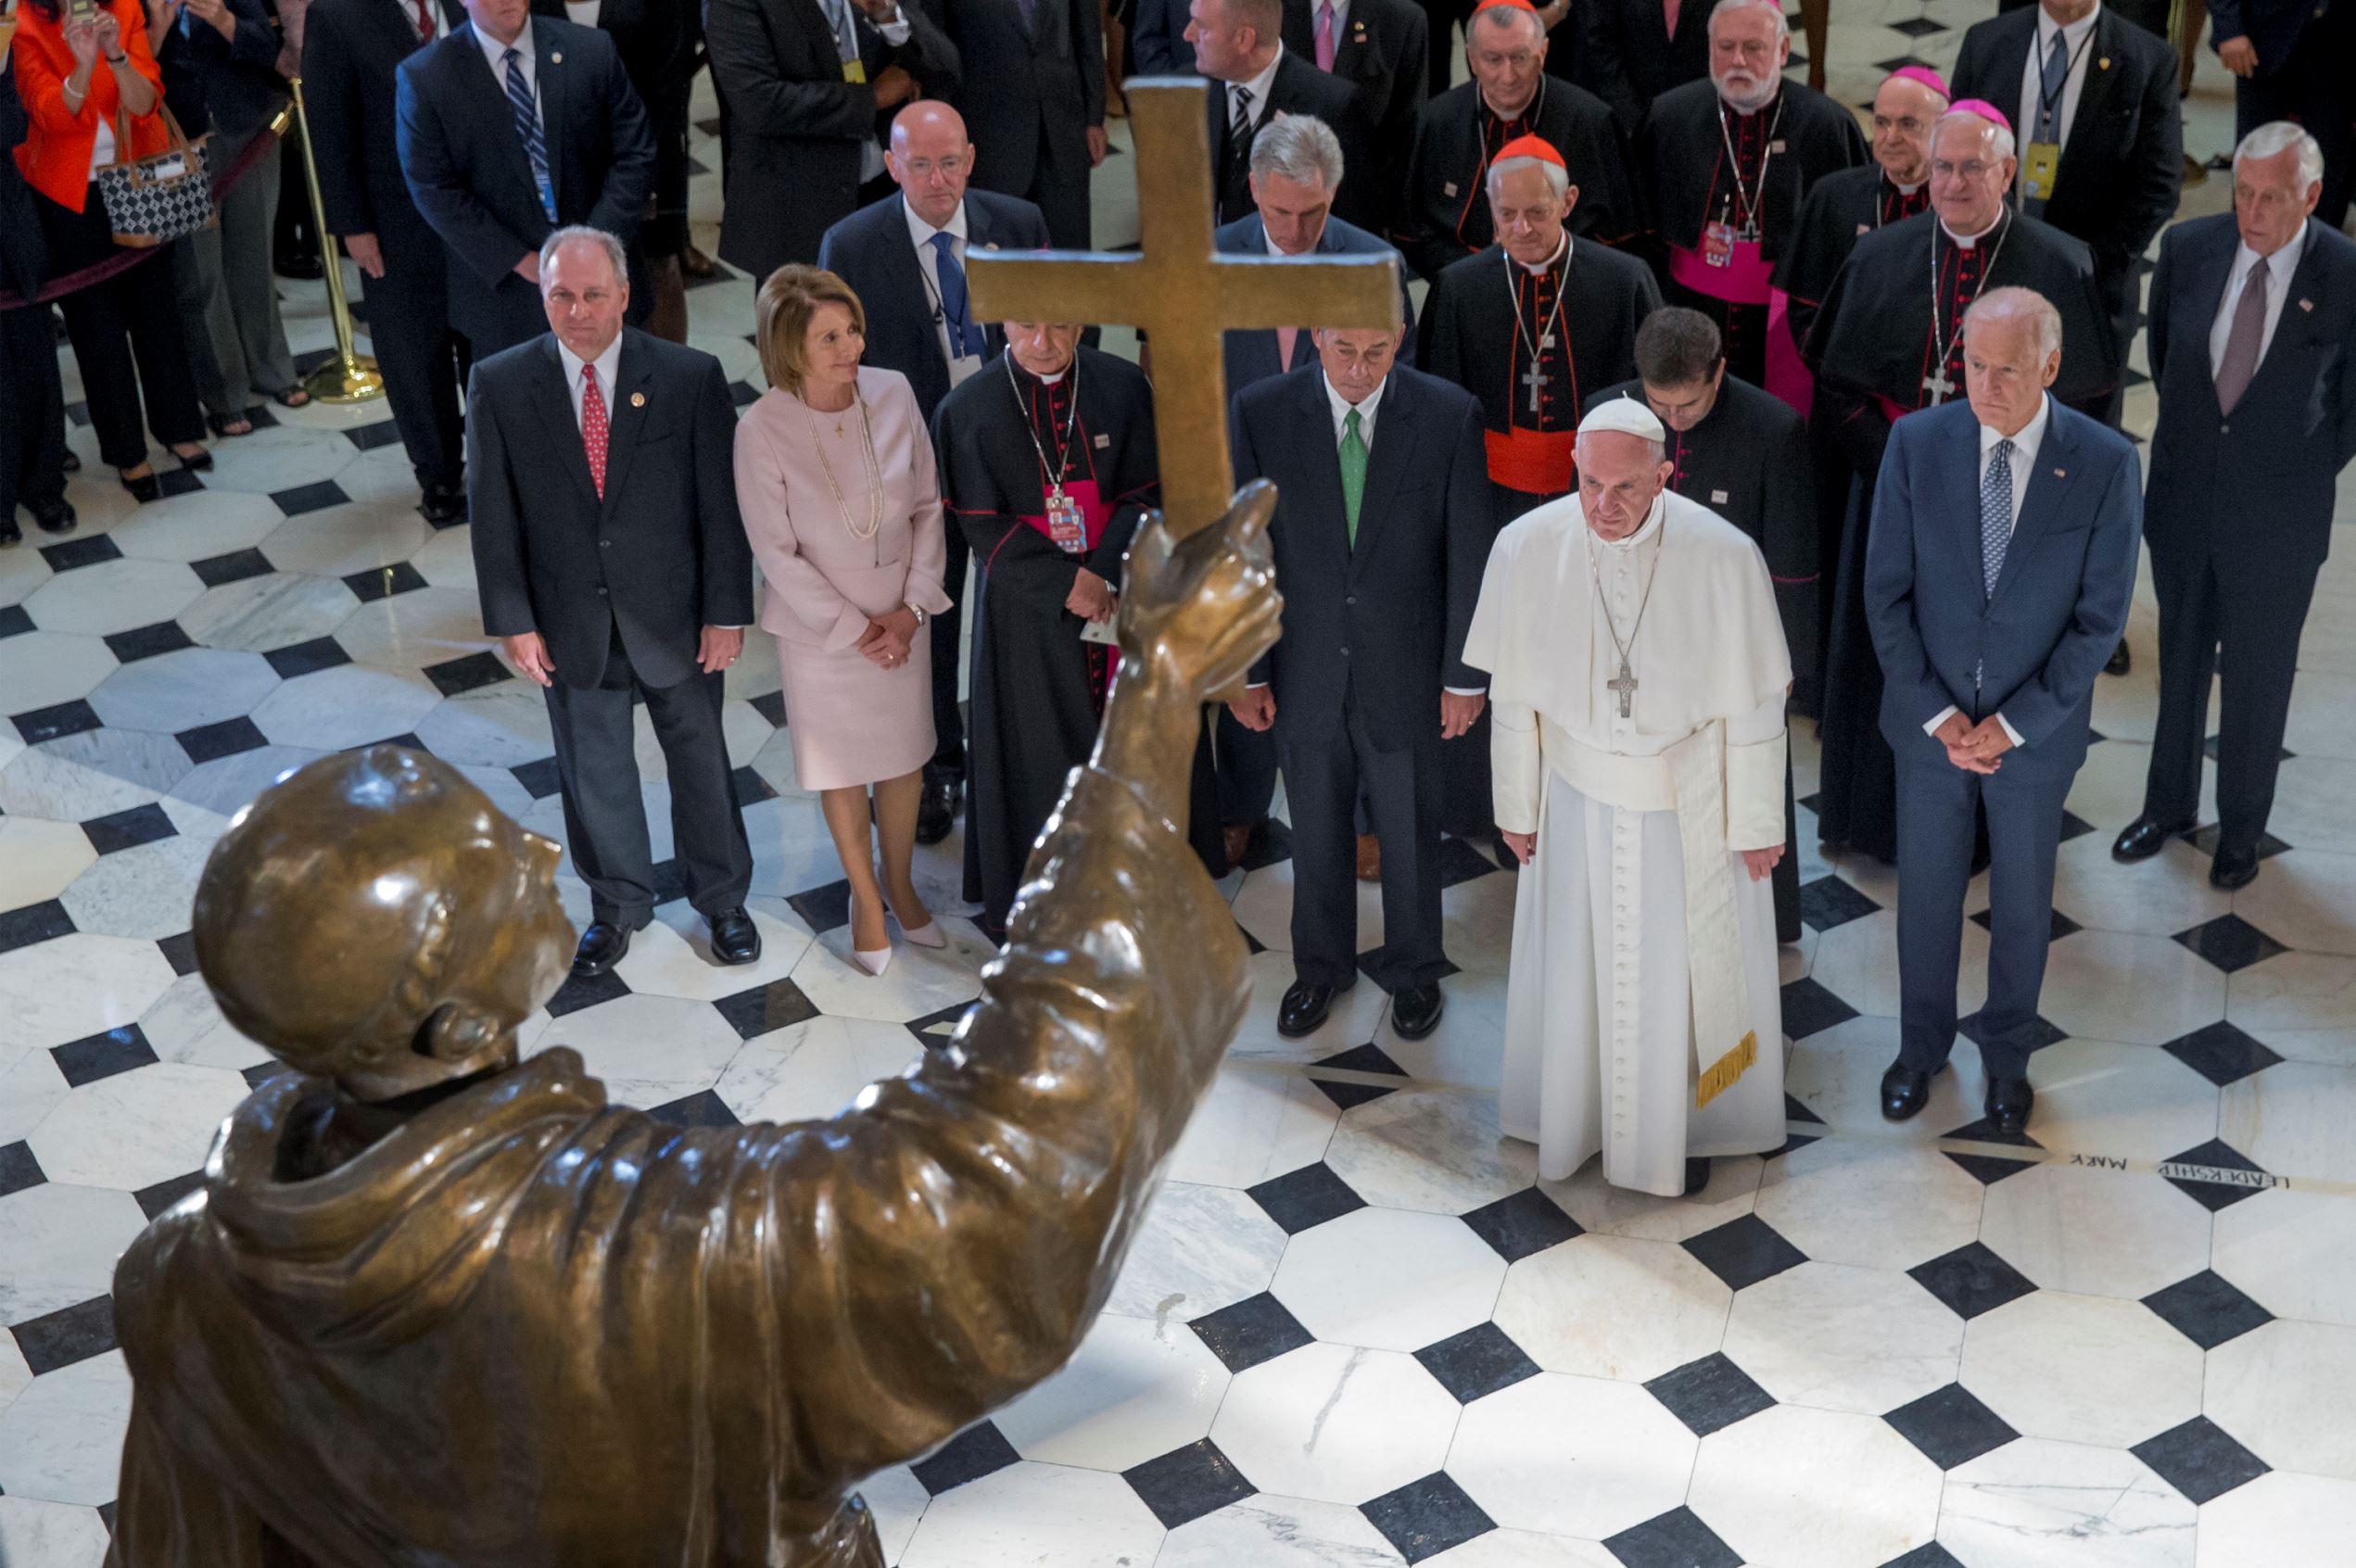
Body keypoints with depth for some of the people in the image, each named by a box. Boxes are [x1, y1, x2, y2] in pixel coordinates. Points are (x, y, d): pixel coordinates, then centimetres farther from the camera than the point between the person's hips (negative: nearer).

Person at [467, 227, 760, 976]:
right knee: (593, 772, 17)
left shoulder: (690, 377, -12)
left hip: (674, 616, -1)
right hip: (570, 625, 1)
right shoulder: (500, 384, -9)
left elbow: (723, 504, -8)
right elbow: (493, 513, -4)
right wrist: (513, 621, -6)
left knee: (700, 761, 16)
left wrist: (727, 612, -8)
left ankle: (722, 898, 38)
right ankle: (618, 905, 39)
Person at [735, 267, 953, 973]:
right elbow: (776, 551, -15)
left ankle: (900, 885, 41)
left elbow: (927, 505, -3)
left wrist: (912, 606, -8)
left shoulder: (893, 393, -13)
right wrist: (853, 630, -13)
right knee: (842, 769, 14)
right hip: (821, 628, -3)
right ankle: (865, 899, 36)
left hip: (900, 620, 3)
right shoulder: (762, 428, -21)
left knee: (905, 757, 17)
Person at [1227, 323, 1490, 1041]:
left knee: (1410, 832, 16)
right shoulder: (1261, 412, -11)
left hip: (1406, 672, -1)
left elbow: (1469, 555, -6)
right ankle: (1321, 967, 40)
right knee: (1317, 833, 18)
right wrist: (1244, 668, -2)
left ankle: (1414, 971, 38)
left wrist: (1465, 675, -4)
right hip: (1305, 672, 1)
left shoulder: (1450, 415, -12)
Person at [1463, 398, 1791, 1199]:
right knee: (1574, 961, 19)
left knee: (1682, 968, 16)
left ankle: (1684, 1122, 40)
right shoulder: (1526, 548, -18)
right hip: (1578, 798, 1)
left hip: (1690, 806, -1)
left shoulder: (1724, 558, -23)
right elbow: (1514, 695, -5)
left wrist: (1757, 824, -4)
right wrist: (1516, 807, 3)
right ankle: (1573, 1110, 43)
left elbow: (1752, 705, -12)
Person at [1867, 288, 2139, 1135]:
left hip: (2035, 730, -1)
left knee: (2022, 904, 17)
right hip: (1930, 722, 1)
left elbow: (2100, 616, -12)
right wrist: (1936, 714, -13)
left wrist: (2013, 724, -15)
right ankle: (1921, 1044, 39)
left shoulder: (2105, 462, -16)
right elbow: (1887, 592, -7)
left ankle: (2007, 1055, 39)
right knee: (1927, 893, 17)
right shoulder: (1917, 443, -12)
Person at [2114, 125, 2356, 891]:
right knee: (2180, 661, 20)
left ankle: (2242, 827, 34)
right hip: (2183, 503, 3)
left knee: (2258, 680, 14)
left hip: (2276, 519, -3)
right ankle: (2169, 804, 40)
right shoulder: (2189, 246, -10)